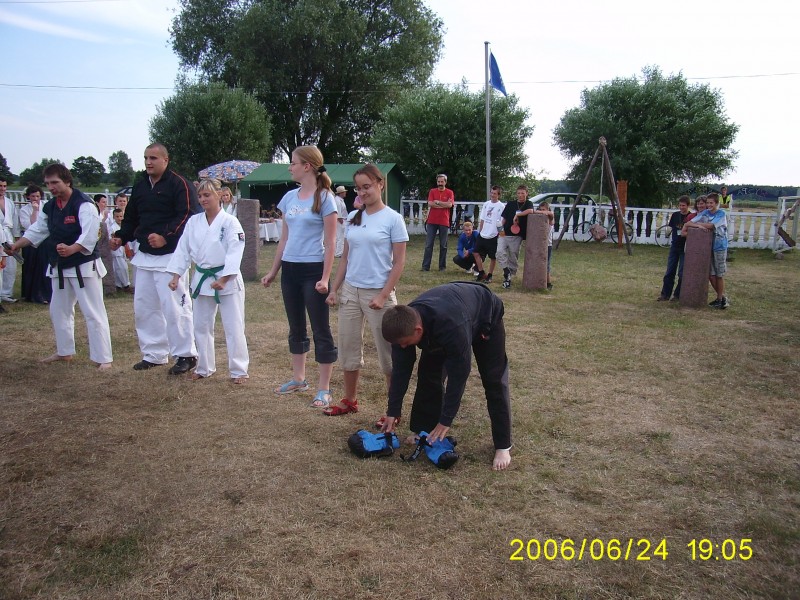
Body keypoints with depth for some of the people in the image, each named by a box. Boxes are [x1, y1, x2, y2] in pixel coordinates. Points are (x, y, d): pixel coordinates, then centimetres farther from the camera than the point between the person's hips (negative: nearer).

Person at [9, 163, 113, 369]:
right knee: (58, 310, 19)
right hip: (60, 267, 9)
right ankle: (64, 351, 36)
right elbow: (37, 230, 16)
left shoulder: (83, 204, -18)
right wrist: (16, 245, 5)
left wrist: (71, 249, -43)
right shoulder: (50, 207, 9)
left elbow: (90, 235, -29)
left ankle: (103, 358, -2)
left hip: (84, 266, -9)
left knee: (93, 312, -8)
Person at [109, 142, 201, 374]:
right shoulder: (140, 187, 16)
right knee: (143, 307, 12)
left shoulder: (180, 185, -9)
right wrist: (120, 237, 3)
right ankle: (154, 354, 24)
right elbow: (131, 218, 20)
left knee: (174, 306, -8)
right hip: (144, 255, 8)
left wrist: (165, 237, -28)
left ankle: (186, 354, 4)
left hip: (170, 256, -8)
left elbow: (188, 217, -18)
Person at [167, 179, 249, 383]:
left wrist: (224, 279, -22)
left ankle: (239, 370, 10)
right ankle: (204, 368, 29)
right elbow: (183, 250, 7)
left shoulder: (230, 222, -9)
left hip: (228, 281, -5)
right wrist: (176, 276, -1)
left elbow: (234, 253, -15)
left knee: (233, 327, -1)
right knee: (201, 326, 14)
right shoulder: (193, 222, 5)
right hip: (202, 280, 6)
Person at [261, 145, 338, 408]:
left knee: (321, 330, 0)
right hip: (290, 269, 7)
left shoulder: (324, 198, -8)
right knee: (296, 328, 16)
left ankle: (324, 389, 8)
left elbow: (330, 242, -10)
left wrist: (325, 278, -16)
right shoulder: (289, 197, 9)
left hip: (313, 270, -7)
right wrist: (273, 271, 15)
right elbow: (284, 238, 15)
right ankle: (298, 379, 30)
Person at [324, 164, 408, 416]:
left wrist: (383, 295, -14)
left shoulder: (393, 219, -7)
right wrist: (334, 289, 8)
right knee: (348, 347, 12)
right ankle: (350, 401, 28)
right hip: (350, 291, 6)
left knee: (388, 352, 3)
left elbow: (399, 262, -9)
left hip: (377, 293, -5)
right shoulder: (354, 218, 9)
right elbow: (345, 257, 14)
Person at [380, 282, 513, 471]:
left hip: (485, 316, -5)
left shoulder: (452, 327, -48)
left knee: (493, 380, -9)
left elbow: (458, 375, -38)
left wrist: (446, 420, -31)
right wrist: (393, 411, -16)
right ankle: (425, 432, 10)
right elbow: (400, 369, -19)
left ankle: (503, 447, -1)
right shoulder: (404, 323, -29)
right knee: (429, 373, -4)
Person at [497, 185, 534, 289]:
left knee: (513, 258, 3)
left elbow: (530, 211, -18)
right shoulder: (510, 204, 11)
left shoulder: (528, 204, 5)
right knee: (500, 252, -21)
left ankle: (509, 278, 11)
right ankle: (506, 271, -16)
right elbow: (504, 218, 11)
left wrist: (517, 215, -15)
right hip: (505, 234, 1)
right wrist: (501, 228, -1)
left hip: (517, 236, -1)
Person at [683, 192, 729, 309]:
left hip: (720, 247, -5)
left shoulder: (721, 214, -8)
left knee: (719, 275, 1)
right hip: (708, 246, 5)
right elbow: (689, 223, -1)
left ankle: (721, 298, 12)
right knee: (710, 275, 6)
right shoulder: (705, 213, 6)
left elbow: (710, 225, -21)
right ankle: (721, 297, 21)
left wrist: (697, 224, -6)